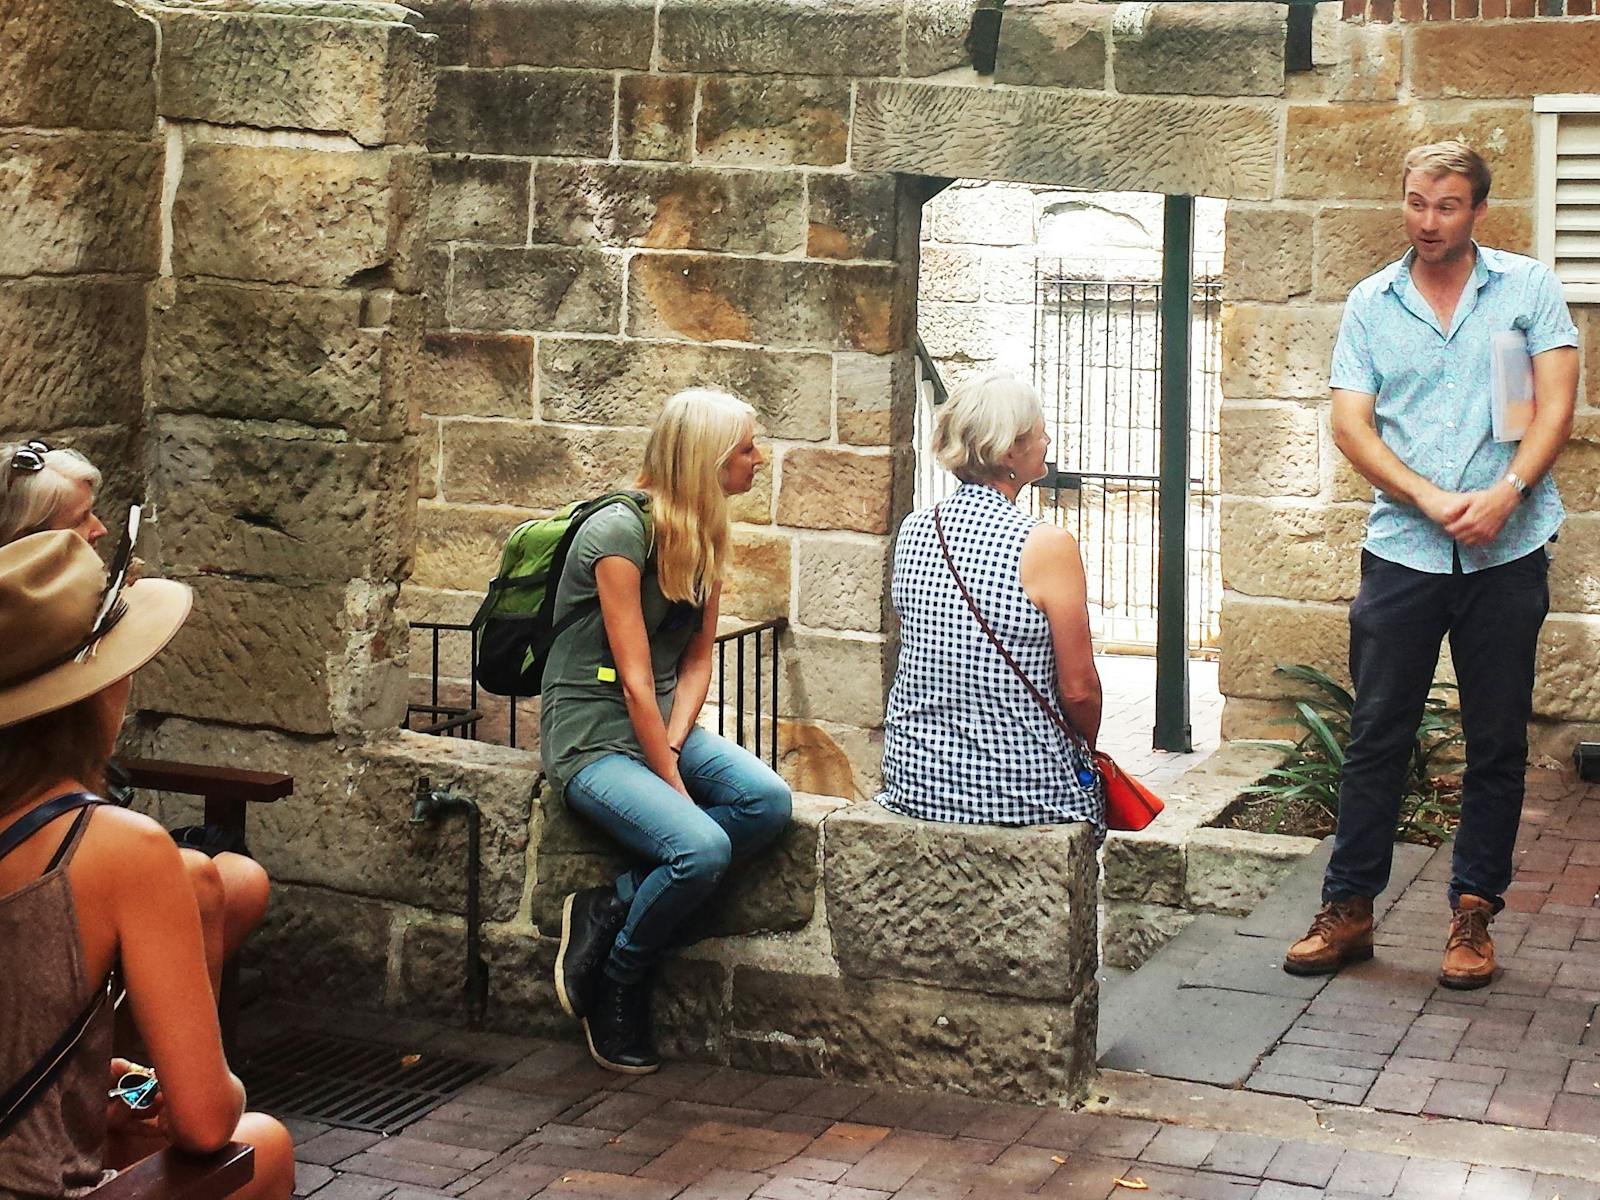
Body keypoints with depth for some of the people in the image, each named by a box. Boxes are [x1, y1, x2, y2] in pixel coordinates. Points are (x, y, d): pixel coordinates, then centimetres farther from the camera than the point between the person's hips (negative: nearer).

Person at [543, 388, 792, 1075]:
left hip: (664, 725, 8)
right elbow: (635, 682, -19)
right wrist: (672, 783, -18)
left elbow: (696, 661, 5)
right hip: (593, 736, -8)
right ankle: (615, 987, -4)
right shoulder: (619, 532, -17)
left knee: (768, 801, -21)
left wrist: (674, 746, -11)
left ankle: (608, 912, -12)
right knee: (703, 848, -29)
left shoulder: (703, 537, 7)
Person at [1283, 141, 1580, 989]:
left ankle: (1473, 913, 16)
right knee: (1376, 736, 3)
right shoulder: (1371, 303, 7)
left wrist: (1505, 493, -18)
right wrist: (1430, 499, -14)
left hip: (1506, 553, 0)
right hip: (1403, 549, 1)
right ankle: (1347, 909, 12)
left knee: (1497, 743, 5)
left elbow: (1556, 406, -2)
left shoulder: (1529, 288, 4)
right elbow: (1351, 424, 0)